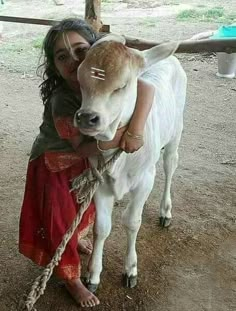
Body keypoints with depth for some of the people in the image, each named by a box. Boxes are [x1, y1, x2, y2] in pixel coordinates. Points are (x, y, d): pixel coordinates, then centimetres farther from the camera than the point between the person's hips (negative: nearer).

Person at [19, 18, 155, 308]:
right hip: (54, 165, -6)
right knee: (60, 220, 8)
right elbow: (80, 148, -28)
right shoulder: (61, 102, -35)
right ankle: (72, 279, 31)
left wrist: (135, 130, -40)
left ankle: (76, 239, 61)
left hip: (82, 161, 6)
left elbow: (147, 89, -28)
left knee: (83, 206, 28)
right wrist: (113, 138, -39)